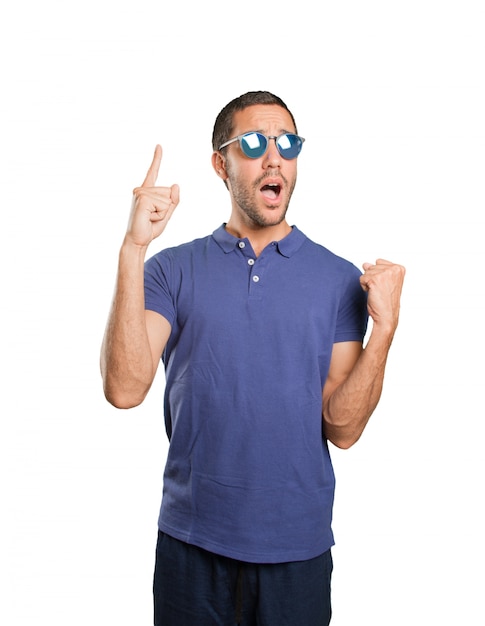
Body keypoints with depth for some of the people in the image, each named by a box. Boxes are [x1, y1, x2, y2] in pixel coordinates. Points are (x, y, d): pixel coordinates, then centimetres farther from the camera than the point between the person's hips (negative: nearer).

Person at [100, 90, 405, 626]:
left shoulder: (341, 279, -2)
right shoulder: (173, 270, -2)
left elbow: (342, 428, -5)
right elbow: (124, 389, -17)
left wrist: (384, 328, -17)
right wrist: (132, 249, -22)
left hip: (299, 546, 1)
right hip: (191, 542, 0)